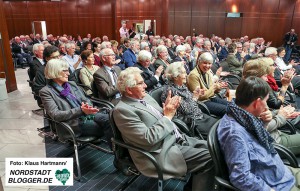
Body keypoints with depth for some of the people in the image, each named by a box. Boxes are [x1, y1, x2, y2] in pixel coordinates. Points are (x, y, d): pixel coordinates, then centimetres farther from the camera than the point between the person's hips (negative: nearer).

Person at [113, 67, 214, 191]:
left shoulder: (144, 96, 10)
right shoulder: (122, 110, -17)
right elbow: (149, 138, -23)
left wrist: (168, 109, -4)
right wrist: (168, 116, -15)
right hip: (164, 152, -9)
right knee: (209, 158, -13)